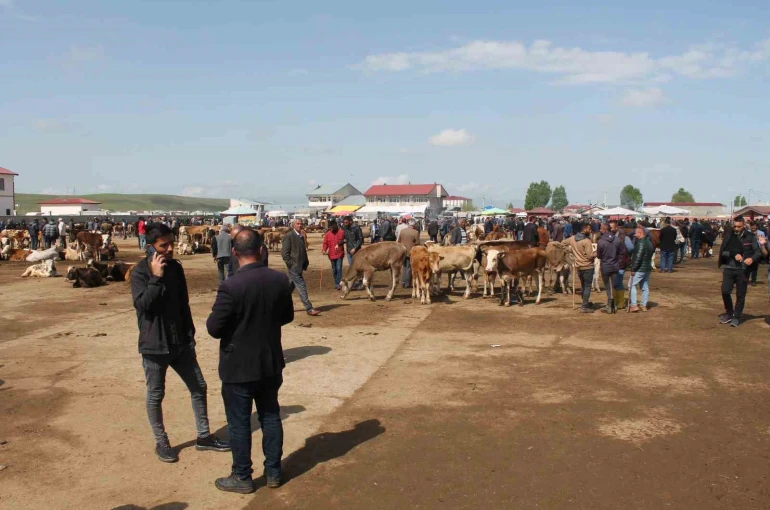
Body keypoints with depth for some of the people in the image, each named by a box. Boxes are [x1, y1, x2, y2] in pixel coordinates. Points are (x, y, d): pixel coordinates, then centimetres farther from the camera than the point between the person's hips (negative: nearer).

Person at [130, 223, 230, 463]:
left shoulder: (176, 268, 5)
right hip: (154, 344, -5)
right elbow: (142, 304, -22)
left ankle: (204, 436, 24)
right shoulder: (140, 272, -11)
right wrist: (156, 278, -26)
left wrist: (190, 334, 11)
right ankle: (161, 442, 24)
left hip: (180, 342, 6)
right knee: (155, 396, 7)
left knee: (199, 387, 10)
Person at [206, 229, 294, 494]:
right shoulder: (280, 280, -6)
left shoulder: (231, 286, -23)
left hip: (238, 367, -5)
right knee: (270, 416, 17)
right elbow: (287, 316, 7)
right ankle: (273, 472, 29)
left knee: (239, 423, 9)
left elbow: (214, 328, -16)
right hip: (271, 362, 5)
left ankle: (242, 477, 22)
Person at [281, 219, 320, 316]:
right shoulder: (289, 236, -10)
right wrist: (290, 263, -16)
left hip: (299, 266, 9)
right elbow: (284, 252, -13)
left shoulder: (301, 236, 16)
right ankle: (309, 309, -8)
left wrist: (306, 263, 16)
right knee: (301, 286, -8)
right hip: (294, 266, -9)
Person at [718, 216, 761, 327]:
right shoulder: (728, 236, 0)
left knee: (740, 295, 5)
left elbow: (758, 252, -3)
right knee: (725, 291, -3)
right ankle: (729, 313, 19)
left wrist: (752, 258, -24)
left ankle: (736, 317, 17)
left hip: (743, 270, -1)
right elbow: (723, 251, -3)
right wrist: (733, 255, -20)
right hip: (729, 268, 1)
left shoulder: (750, 237, -3)